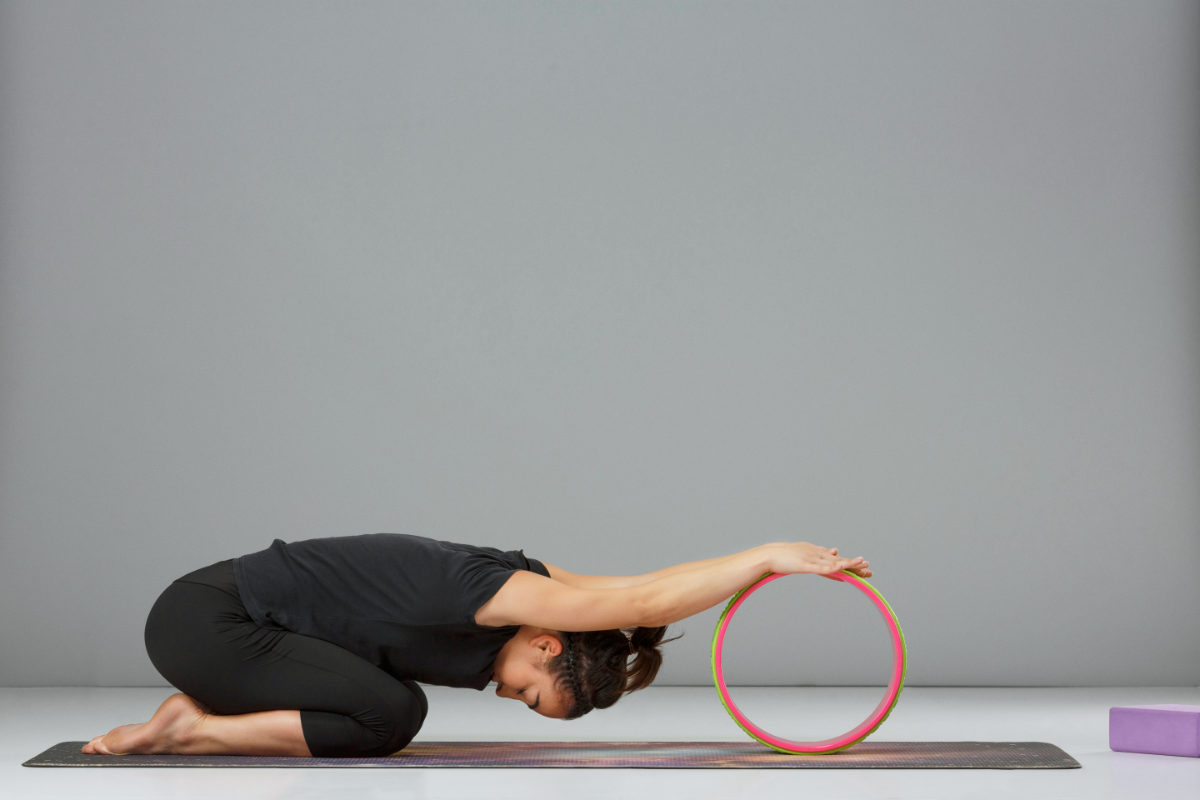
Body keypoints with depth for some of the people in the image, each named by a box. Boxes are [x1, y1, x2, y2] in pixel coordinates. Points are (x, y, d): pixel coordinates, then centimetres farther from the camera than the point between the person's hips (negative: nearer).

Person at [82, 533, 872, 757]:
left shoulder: (523, 588, 2)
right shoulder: (489, 594, -23)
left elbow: (641, 598, 10)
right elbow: (646, 600, -29)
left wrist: (770, 559, 6)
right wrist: (771, 556, -24)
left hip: (235, 607, 9)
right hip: (201, 621, -9)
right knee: (389, 715, -20)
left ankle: (196, 712, 14)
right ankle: (190, 731, -8)